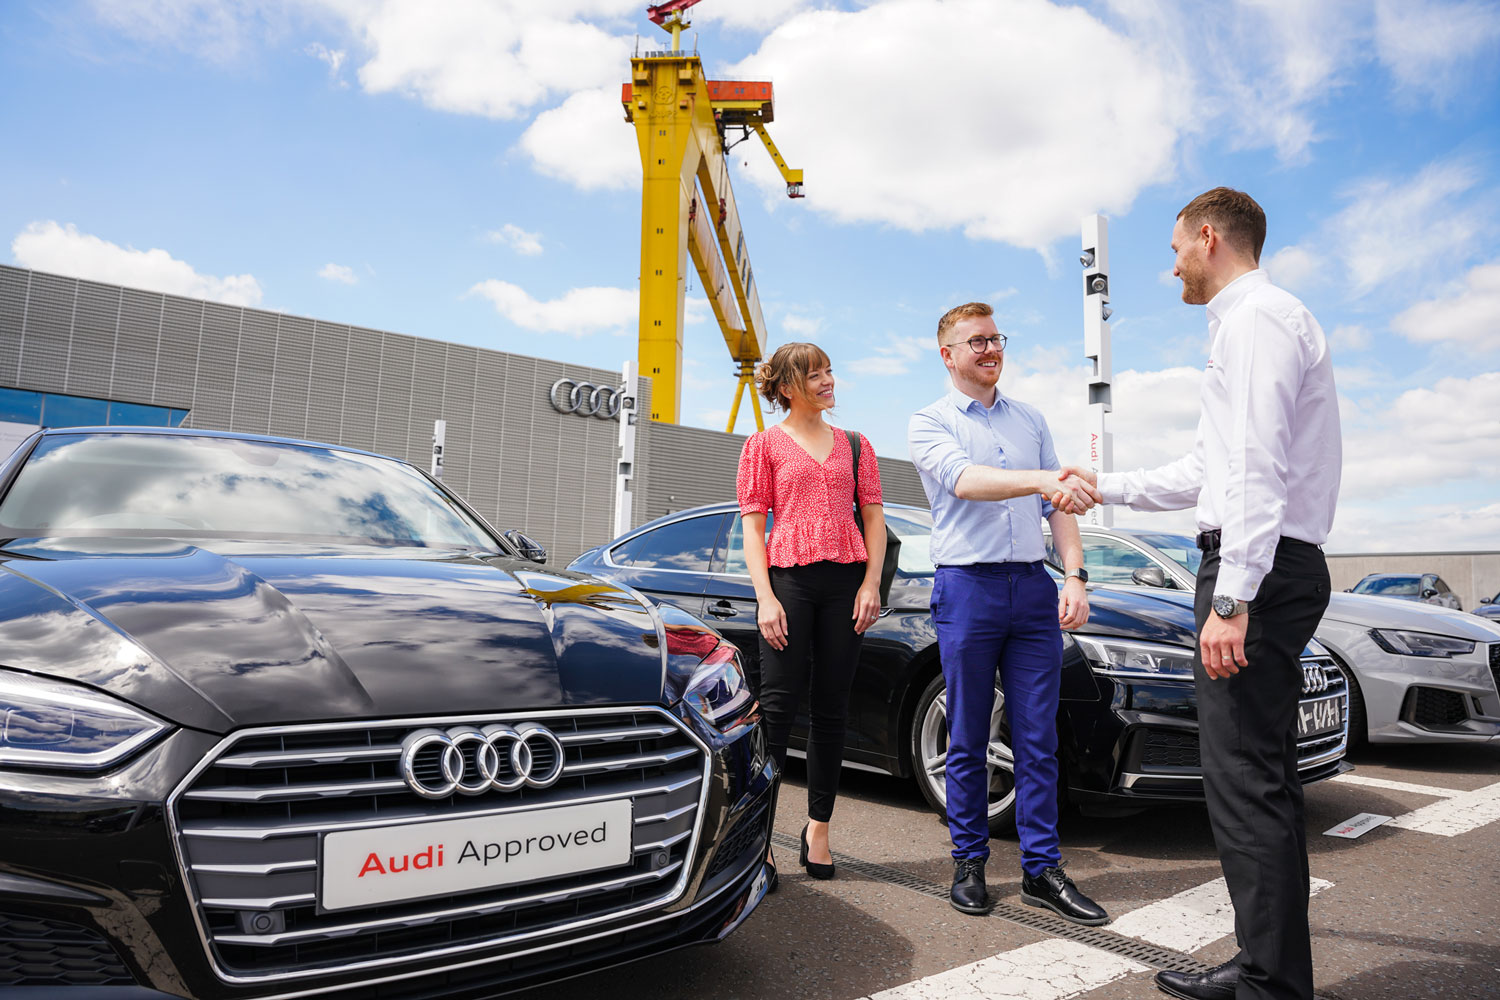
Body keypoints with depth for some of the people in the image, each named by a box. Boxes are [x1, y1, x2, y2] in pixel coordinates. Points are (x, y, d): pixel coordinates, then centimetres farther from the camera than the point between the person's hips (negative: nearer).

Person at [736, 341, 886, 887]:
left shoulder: (855, 445, 17)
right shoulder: (764, 444, 7)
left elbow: (874, 519, 13)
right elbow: (752, 526, 1)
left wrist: (871, 583, -1)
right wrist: (765, 596, -9)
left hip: (846, 581, 3)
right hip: (788, 577, -3)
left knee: (832, 708, 6)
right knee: (778, 703, -6)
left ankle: (818, 827, 17)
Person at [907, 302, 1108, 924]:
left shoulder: (1030, 420, 17)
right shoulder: (929, 423, 3)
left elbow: (1056, 507, 13)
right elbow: (964, 480, -18)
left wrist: (1075, 577, -1)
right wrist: (1043, 480, -34)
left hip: (1034, 589, 4)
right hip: (968, 589, -3)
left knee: (1038, 738, 5)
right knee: (968, 740, 5)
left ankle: (1041, 869, 14)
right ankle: (969, 862, 18)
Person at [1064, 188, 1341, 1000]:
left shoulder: (1255, 317, -8)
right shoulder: (1254, 323, 25)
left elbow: (1258, 467, -21)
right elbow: (1205, 471, 29)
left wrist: (1231, 598, -25)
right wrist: (1105, 488, 32)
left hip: (1258, 568, -11)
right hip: (1274, 572, 11)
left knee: (1244, 779, -9)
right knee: (1263, 776, 13)